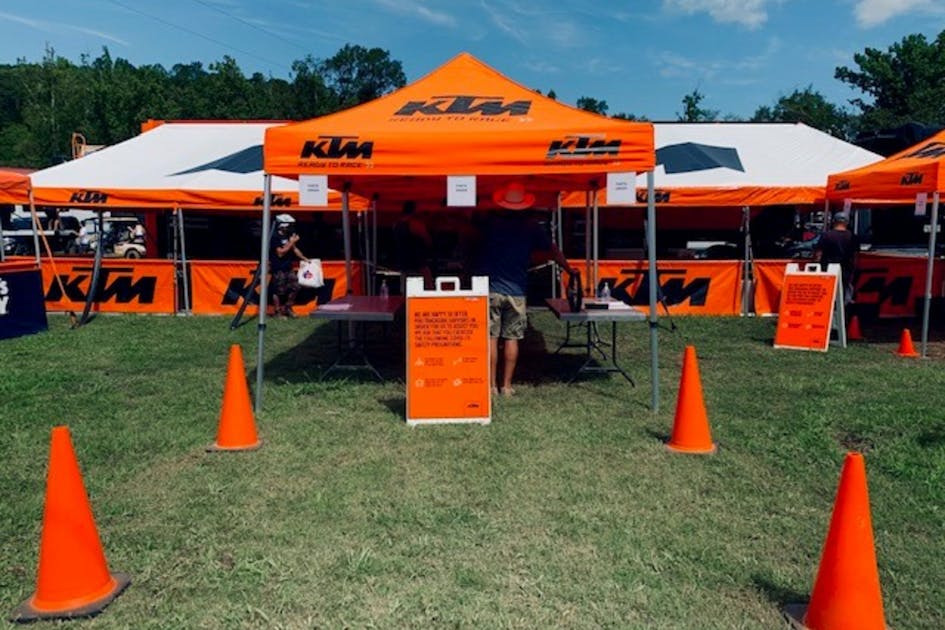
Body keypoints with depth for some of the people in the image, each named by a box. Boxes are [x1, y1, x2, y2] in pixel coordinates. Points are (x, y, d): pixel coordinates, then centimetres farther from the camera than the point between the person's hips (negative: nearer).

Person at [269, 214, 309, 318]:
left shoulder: (288, 235, 11)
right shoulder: (275, 237, -14)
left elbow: (294, 249, 20)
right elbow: (280, 253, -19)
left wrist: (304, 258, 18)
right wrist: (291, 242, -17)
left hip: (288, 267, 8)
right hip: (278, 269, -8)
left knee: (294, 287, 8)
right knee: (279, 291, -1)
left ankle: (288, 308, 23)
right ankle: (278, 311, 11)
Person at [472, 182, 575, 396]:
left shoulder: (490, 222, 1)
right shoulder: (531, 227, 4)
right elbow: (552, 250, 14)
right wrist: (569, 269, 27)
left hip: (490, 288, -1)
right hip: (516, 292, 1)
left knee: (491, 338, 3)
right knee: (512, 339, 7)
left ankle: (491, 385, 5)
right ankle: (507, 385, 10)